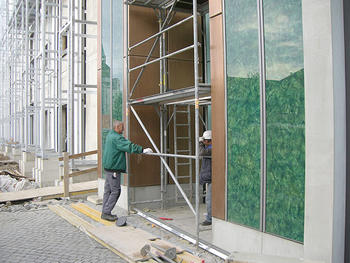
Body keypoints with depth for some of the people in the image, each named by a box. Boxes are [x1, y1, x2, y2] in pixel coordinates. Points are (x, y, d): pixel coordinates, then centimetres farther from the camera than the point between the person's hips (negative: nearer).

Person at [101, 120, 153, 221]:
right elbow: (129, 146, -26)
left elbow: (125, 145, 23)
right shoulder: (116, 138, -18)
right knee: (115, 191, -5)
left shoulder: (110, 135, 14)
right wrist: (142, 150, -25)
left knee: (108, 190, 13)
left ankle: (105, 212, 19)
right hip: (113, 168, -11)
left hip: (108, 167, 11)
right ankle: (106, 212, -1)